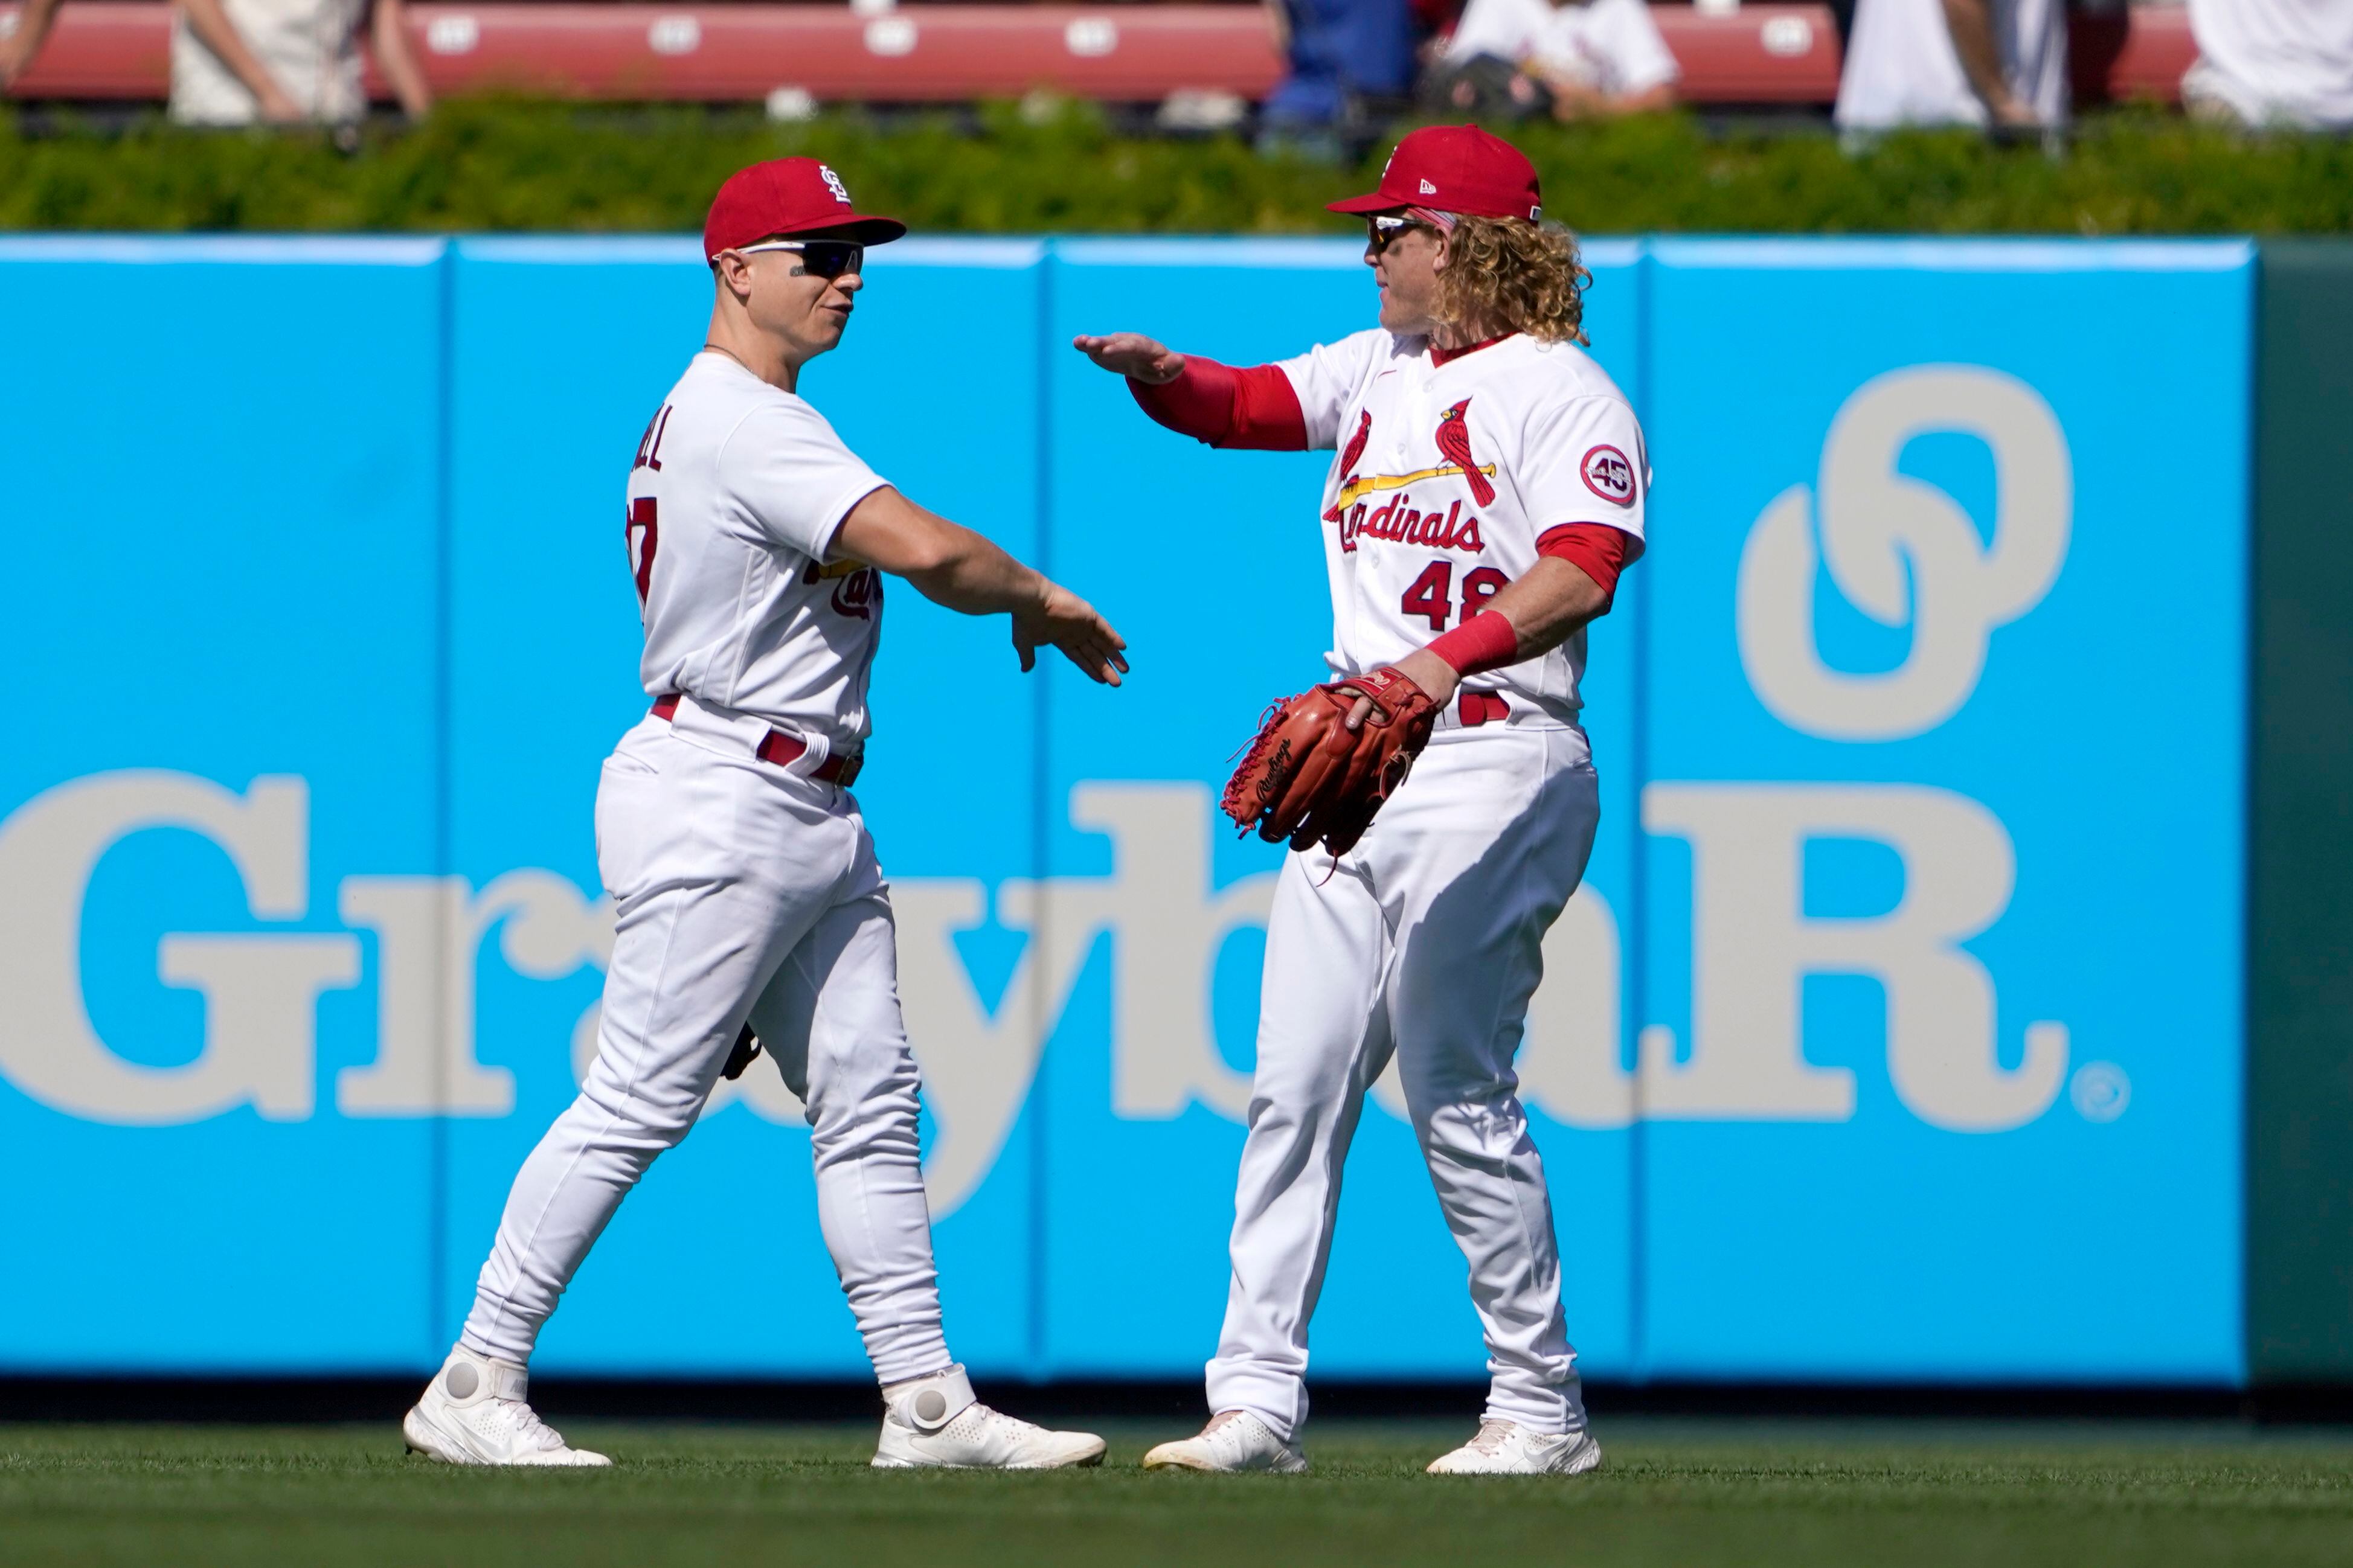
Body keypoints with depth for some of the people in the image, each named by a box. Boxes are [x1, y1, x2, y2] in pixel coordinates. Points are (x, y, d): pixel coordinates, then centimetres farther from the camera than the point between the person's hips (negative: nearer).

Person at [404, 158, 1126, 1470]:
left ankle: (929, 1400, 6)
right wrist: (1044, 602, -9)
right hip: (722, 803, -11)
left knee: (871, 1103, 7)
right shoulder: (745, 425, -16)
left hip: (817, 814, 11)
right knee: (640, 1102, -9)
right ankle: (476, 1385, -6)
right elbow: (928, 551, -25)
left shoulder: (737, 418, 18)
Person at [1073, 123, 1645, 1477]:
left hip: (1493, 766, -9)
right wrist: (1164, 378, -10)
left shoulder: (1557, 391, -9)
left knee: (1455, 1090, -9)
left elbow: (1585, 570, -22)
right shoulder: (1380, 370, 18)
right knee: (1296, 1085, 4)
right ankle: (1259, 1400, 4)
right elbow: (1248, 407, 13)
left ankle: (1543, 1406, 0)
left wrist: (1452, 657, -38)